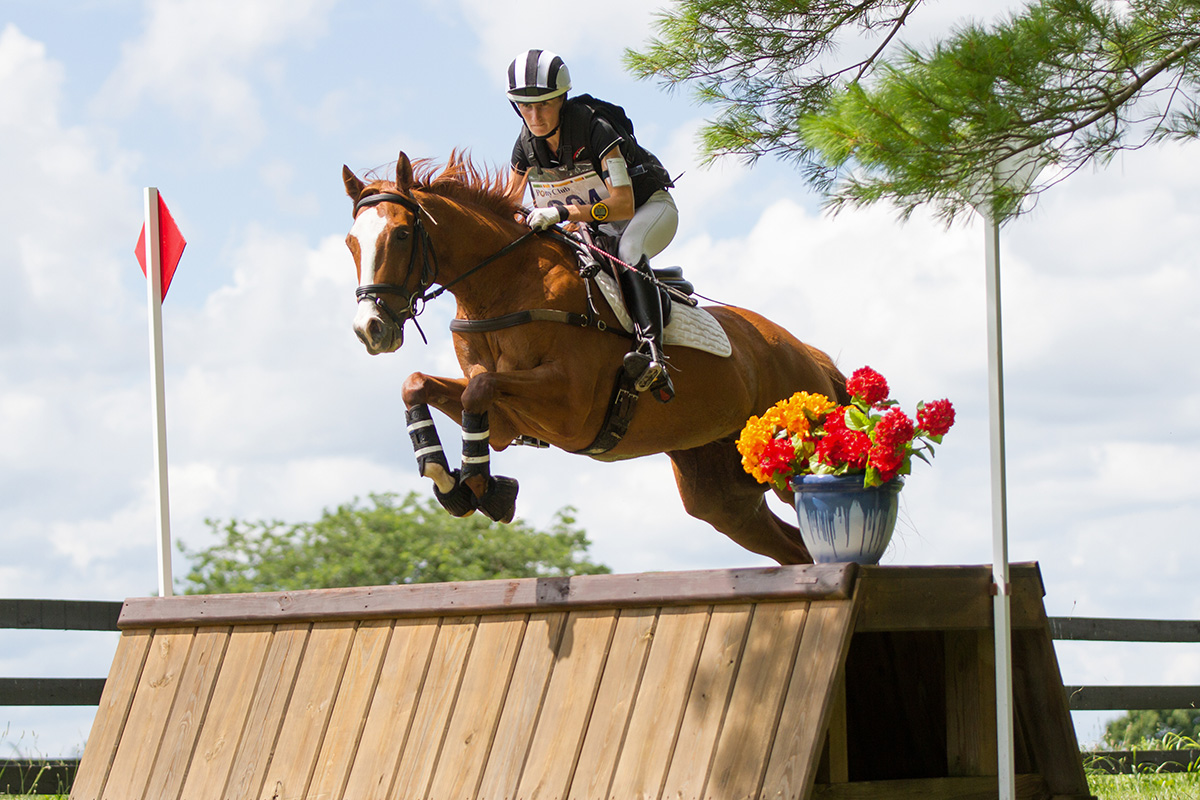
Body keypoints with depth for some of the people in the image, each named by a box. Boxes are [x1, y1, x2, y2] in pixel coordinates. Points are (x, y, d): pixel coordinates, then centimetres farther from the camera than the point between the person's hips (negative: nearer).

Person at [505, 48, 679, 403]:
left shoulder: (595, 131, -29)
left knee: (627, 250, -38)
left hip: (649, 207, -7)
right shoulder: (527, 144, -11)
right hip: (596, 226, 7)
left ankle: (652, 353, -52)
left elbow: (623, 204, -35)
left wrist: (564, 211, -46)